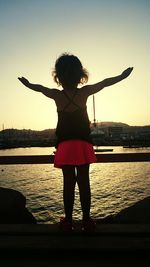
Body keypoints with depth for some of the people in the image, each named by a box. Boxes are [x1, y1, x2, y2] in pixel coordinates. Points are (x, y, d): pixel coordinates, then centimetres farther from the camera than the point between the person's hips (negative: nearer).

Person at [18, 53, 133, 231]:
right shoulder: (84, 92, -5)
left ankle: (68, 220, 16)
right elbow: (105, 83, 9)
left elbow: (39, 88, 16)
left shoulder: (56, 95, -3)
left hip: (64, 145, 0)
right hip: (83, 143, 0)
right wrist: (123, 76, 24)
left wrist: (27, 84, 37)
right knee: (84, 182, 6)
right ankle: (86, 220, 15)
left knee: (68, 183, 6)